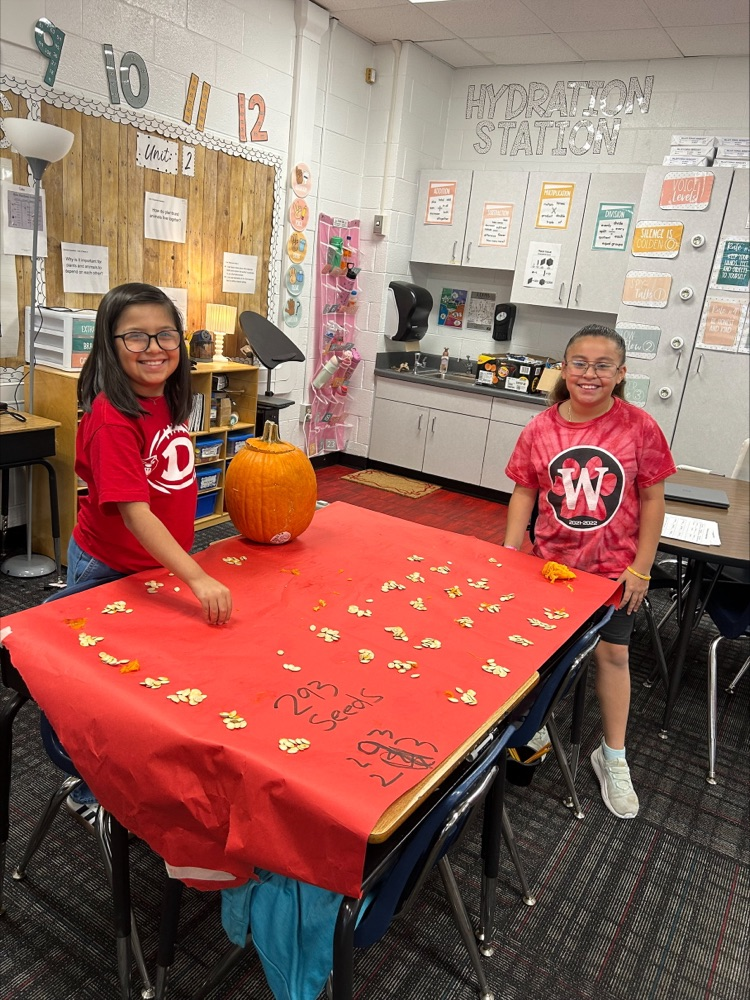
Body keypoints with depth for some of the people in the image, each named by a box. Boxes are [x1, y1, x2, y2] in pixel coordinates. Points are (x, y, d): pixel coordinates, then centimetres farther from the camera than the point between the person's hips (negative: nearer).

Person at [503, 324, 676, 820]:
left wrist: (641, 568, -7)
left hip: (615, 566, -1)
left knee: (612, 652, 7)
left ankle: (613, 756, 26)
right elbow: (525, 492, 0)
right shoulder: (540, 429, -9)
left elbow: (652, 499, -7)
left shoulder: (639, 427, -13)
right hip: (551, 563, 2)